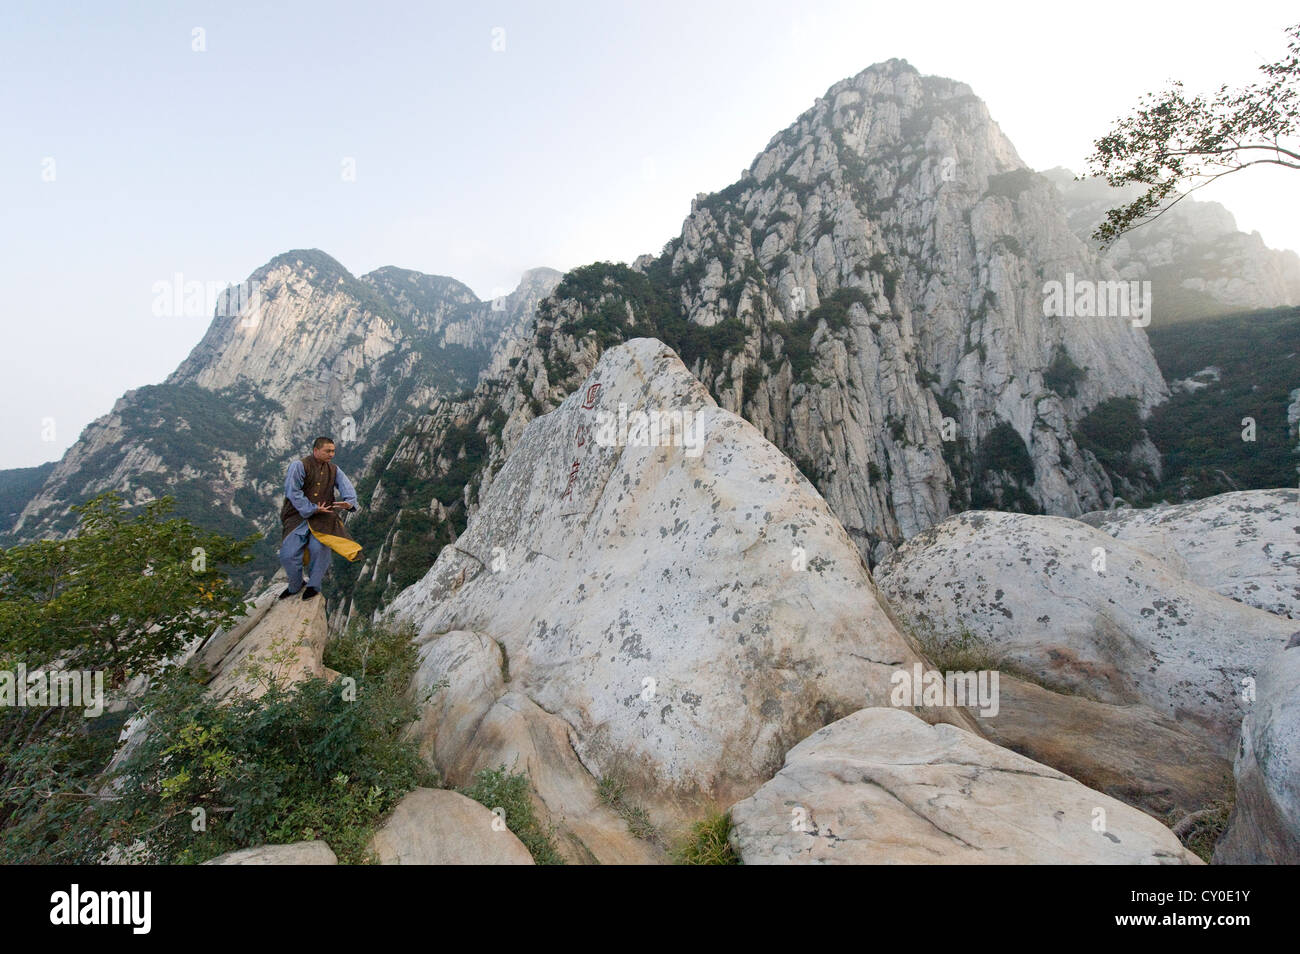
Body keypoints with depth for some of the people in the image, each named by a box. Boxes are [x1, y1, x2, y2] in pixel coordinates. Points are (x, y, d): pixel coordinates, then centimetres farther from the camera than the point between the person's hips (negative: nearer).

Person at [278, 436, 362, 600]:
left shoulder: (333, 469, 11)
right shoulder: (299, 466, -4)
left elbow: (346, 486, -2)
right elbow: (293, 491, -12)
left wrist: (349, 502, -25)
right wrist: (311, 509, -17)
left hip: (323, 516, 2)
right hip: (298, 515, -2)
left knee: (319, 547, -23)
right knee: (288, 555, -10)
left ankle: (314, 585, 0)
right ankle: (295, 586, 20)